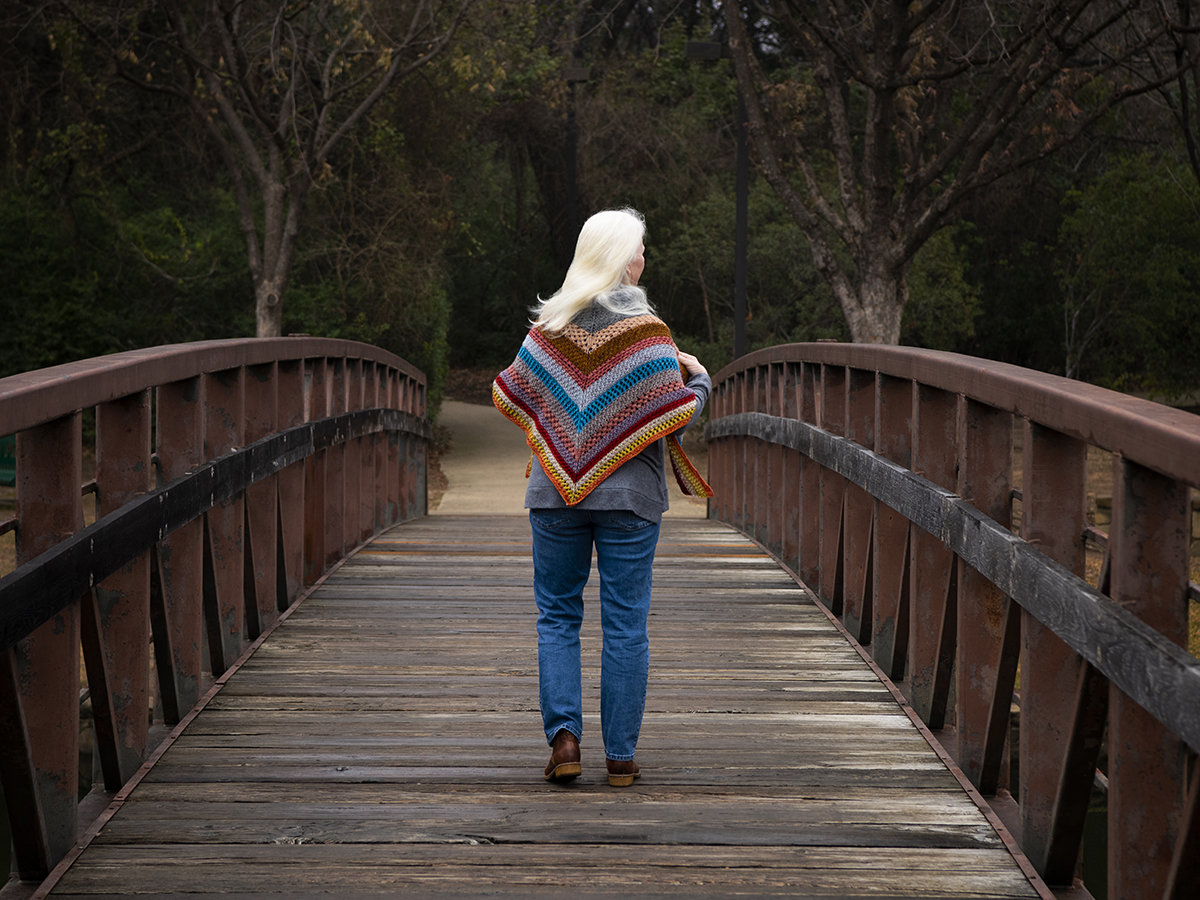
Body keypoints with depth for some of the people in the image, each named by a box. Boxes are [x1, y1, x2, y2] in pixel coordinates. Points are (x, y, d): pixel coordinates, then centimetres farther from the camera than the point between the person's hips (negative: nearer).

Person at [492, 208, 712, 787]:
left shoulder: (550, 325, 0)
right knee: (626, 624, 4)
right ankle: (620, 757, 7)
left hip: (556, 491, 2)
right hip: (629, 497, -2)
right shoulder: (645, 330, -8)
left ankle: (563, 734, -2)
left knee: (557, 615, 12)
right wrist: (698, 377, 9)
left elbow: (508, 395, 7)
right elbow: (679, 412, -10)